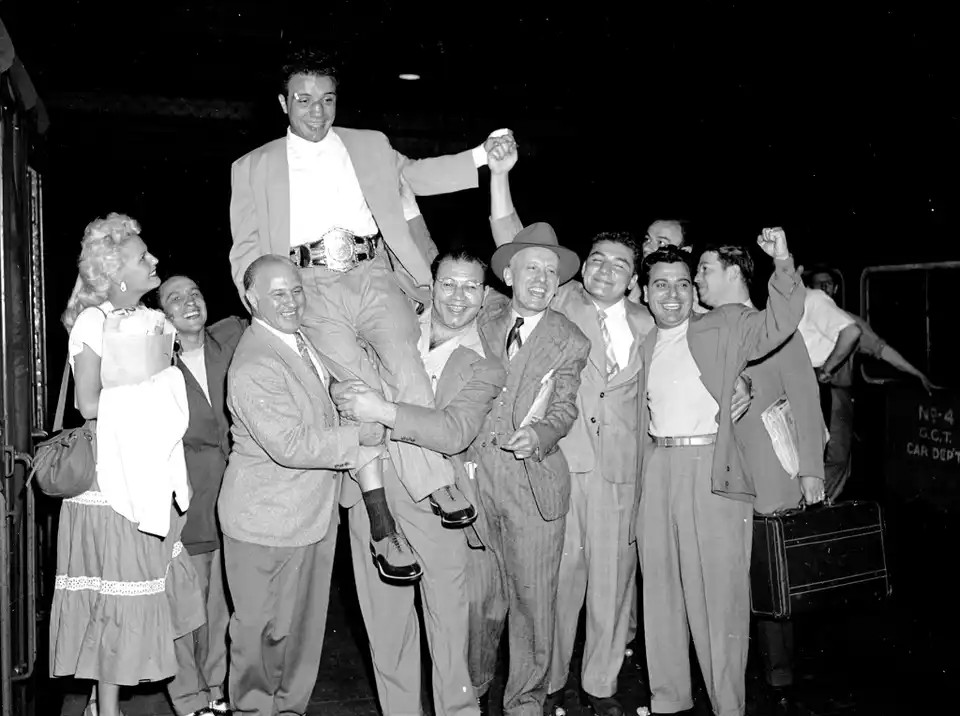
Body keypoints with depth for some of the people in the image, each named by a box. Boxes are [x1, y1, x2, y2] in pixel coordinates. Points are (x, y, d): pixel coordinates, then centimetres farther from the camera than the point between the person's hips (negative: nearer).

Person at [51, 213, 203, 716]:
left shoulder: (153, 321, 11)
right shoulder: (93, 321, -10)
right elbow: (89, 403, -15)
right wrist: (147, 383, -10)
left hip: (150, 480, 7)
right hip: (110, 482, -7)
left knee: (149, 589, 13)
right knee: (118, 598, 0)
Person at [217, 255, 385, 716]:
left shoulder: (302, 341, 7)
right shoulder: (252, 367, -23)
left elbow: (327, 410, 23)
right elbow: (290, 445, -28)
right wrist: (360, 436, -20)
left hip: (313, 515, 9)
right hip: (267, 521, -9)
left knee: (305, 624, 20)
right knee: (263, 628, 7)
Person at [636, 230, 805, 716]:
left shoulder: (724, 327, 3)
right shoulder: (643, 344, 14)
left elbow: (777, 325, -13)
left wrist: (783, 265, -27)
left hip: (713, 473, -4)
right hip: (656, 470, 5)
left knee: (717, 595, -2)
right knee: (660, 590, 11)